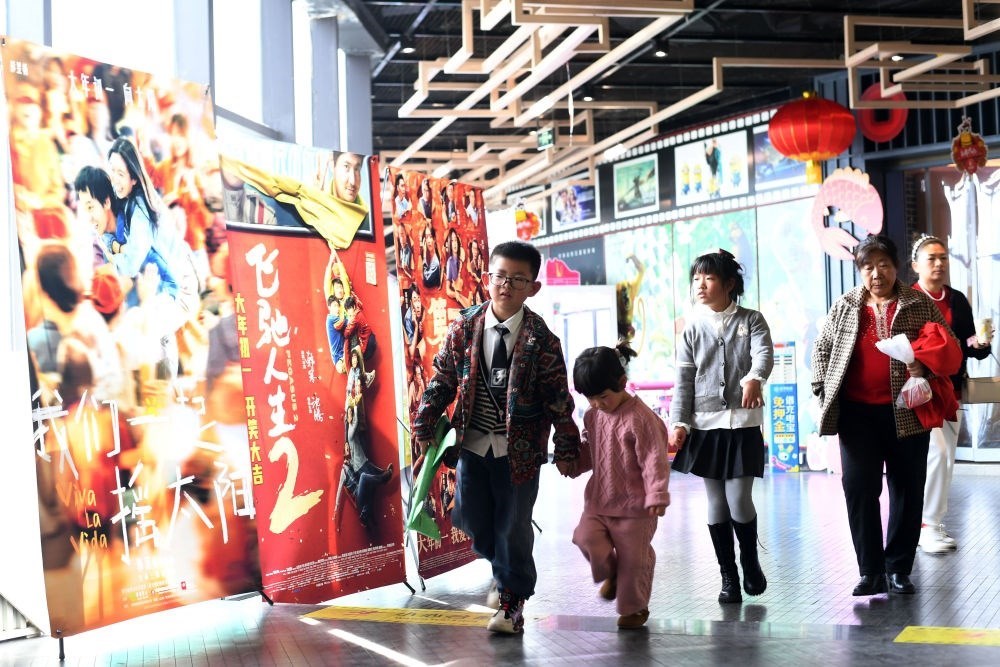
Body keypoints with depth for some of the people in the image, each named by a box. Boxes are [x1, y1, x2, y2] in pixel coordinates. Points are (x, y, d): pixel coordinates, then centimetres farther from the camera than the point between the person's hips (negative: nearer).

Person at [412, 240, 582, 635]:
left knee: (513, 525, 4)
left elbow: (558, 398, -5)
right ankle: (504, 568, 40)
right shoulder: (464, 328, -2)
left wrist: (566, 449, -5)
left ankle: (511, 598, 23)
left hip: (519, 450, -3)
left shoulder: (540, 339, -9)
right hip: (472, 443, 3)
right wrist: (424, 425, 3)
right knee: (472, 519, 10)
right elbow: (443, 381, 6)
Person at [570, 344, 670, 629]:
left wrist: (657, 496, -23)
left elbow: (654, 460, -19)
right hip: (599, 499, 6)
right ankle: (611, 573, 18)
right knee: (586, 537, -12)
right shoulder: (592, 416, 3)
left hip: (634, 504, -6)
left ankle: (634, 607, 25)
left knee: (634, 558, 4)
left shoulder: (640, 418, -19)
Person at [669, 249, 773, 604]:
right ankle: (728, 577, 17)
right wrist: (679, 423, -4)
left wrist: (754, 378, -39)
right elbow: (684, 380, 6)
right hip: (705, 425, 2)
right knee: (716, 504, 5)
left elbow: (764, 354, -16)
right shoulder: (693, 329, 7)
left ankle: (750, 560, 21)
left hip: (743, 422, -2)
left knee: (739, 501, -7)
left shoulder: (751, 320, 1)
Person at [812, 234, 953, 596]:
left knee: (907, 489, 4)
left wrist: (926, 367, -12)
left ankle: (898, 569, 15)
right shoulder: (844, 307, 8)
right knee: (859, 488, -4)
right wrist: (822, 390, 5)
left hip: (907, 412, -1)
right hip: (857, 412, 1)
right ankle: (871, 571, 4)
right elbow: (822, 348, 15)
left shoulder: (920, 305, 3)